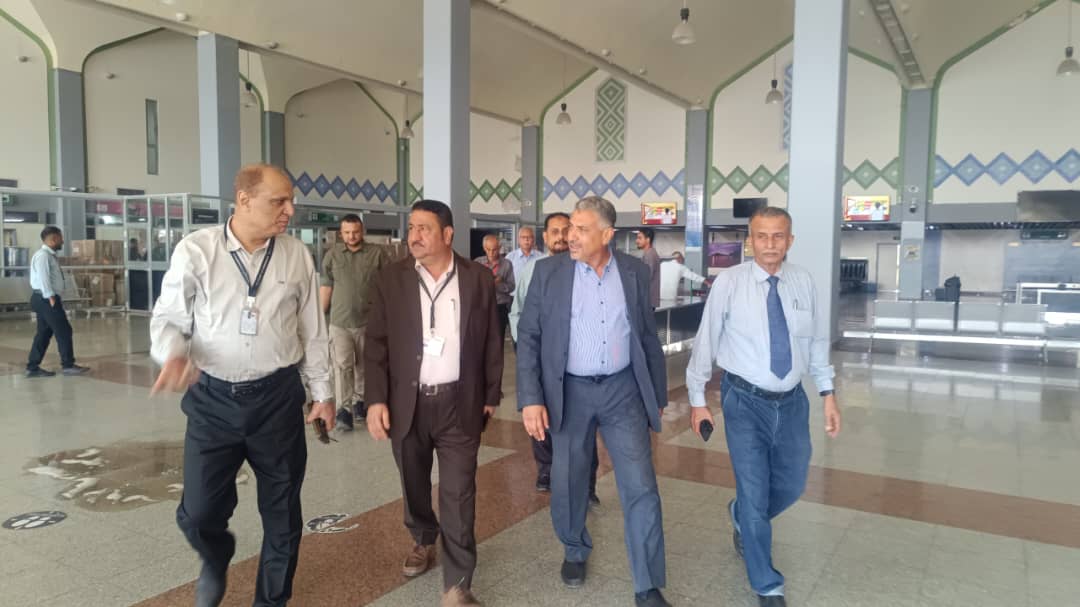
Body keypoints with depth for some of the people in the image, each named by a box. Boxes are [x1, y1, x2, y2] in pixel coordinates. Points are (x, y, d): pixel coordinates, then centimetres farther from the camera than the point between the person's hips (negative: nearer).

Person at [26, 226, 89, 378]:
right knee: (63, 331, -5)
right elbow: (43, 278, -21)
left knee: (44, 333, 11)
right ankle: (68, 365, 1)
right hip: (46, 299, -10)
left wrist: (55, 298, 12)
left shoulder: (50, 256, 17)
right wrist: (51, 298, -24)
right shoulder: (43, 255, -13)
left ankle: (33, 367, 15)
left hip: (47, 299, 10)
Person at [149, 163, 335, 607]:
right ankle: (215, 563, 44)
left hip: (278, 397, 2)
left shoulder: (296, 255, -1)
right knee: (198, 512, 6)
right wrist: (174, 354, -23)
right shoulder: (196, 250, -8)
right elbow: (168, 318, -1)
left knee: (282, 511, 12)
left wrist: (323, 392, 9)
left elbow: (313, 330, 5)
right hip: (212, 398, -1)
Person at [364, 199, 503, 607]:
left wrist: (491, 396, 5)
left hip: (459, 403, -1)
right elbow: (376, 344, -1)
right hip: (407, 402, 2)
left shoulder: (479, 279, -1)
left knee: (458, 494, 0)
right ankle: (424, 542, 46)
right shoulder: (391, 279, -1)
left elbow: (491, 342, 4)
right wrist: (376, 399, -7)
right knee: (414, 485, 18)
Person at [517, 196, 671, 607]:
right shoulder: (549, 272, -4)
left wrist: (657, 396, 9)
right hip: (569, 392, 0)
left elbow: (649, 337, 7)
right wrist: (530, 399, -13)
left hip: (623, 390, 1)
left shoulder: (634, 272, 0)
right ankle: (575, 550, 43)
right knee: (568, 482, 14)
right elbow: (528, 337, -5)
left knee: (641, 488, 0)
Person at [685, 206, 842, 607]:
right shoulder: (729, 283, -13)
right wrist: (697, 400, -4)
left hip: (792, 400, 4)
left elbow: (817, 341, 7)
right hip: (745, 401, -4)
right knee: (754, 493, 2)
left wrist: (828, 393, 6)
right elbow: (706, 342, -7)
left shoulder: (803, 282, -3)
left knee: (791, 486, 18)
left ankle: (741, 516, 51)